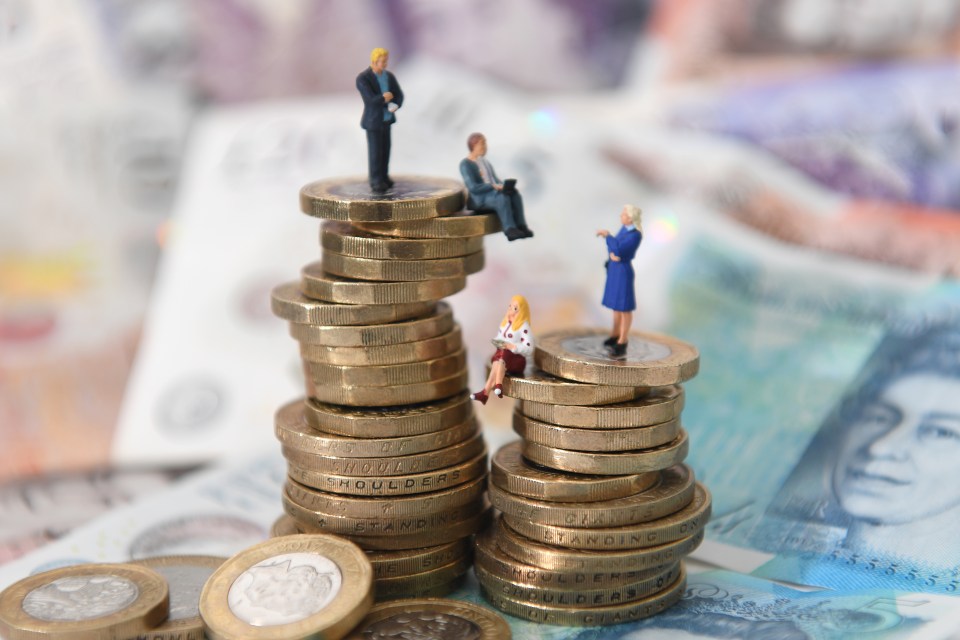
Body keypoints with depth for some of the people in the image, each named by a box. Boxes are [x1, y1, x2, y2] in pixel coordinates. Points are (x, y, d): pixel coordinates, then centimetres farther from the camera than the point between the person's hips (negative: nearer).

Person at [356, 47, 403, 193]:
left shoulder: (389, 76, 2)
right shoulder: (363, 78, -19)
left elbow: (399, 95, 0)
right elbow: (371, 100, -28)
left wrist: (395, 105, -20)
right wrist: (385, 98, -14)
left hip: (386, 118, 6)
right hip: (373, 120, -6)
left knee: (385, 149, 12)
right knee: (375, 152, -4)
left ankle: (383, 177, 25)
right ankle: (376, 182, 2)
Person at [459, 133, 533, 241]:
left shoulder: (485, 161, 19)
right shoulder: (465, 164, -7)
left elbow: (496, 180, 18)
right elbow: (473, 188, -17)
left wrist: (504, 185, -5)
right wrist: (494, 186, -23)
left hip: (494, 193, 8)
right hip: (479, 199, -7)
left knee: (514, 194, -22)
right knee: (502, 197, -36)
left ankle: (521, 226, -28)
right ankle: (510, 230, -39)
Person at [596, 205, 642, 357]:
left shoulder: (635, 235, -22)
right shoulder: (624, 228, 5)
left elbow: (619, 250, -28)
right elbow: (613, 244, 8)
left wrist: (607, 234, -19)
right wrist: (611, 253, -14)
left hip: (623, 271, -9)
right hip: (614, 269, 9)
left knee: (624, 306, -1)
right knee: (615, 303, 19)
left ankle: (622, 343, 4)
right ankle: (616, 335, 34)